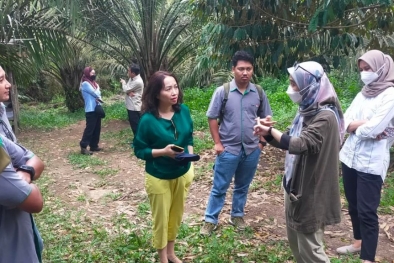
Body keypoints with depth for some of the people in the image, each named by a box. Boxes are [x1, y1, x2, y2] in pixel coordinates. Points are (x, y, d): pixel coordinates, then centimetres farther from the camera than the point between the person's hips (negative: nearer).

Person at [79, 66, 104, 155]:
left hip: (97, 109, 9)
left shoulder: (93, 83, 16)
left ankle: (94, 146, 20)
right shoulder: (85, 84, -11)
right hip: (91, 110, -9)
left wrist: (98, 98, -13)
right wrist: (98, 88, 5)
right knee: (89, 128, -9)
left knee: (97, 129, 12)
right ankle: (83, 147, -5)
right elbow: (96, 93, -15)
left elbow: (99, 94, 7)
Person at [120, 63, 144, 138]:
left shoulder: (138, 82, -23)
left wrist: (123, 82, 3)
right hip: (130, 106, 10)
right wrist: (129, 92, -17)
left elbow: (126, 89, -17)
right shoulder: (132, 78, 7)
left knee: (136, 126, -2)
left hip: (135, 107, -10)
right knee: (133, 124, 19)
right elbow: (127, 89, 7)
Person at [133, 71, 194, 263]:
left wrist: (190, 153, -8)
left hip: (182, 174, 5)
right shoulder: (148, 120, -22)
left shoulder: (183, 111, -8)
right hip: (159, 178, -5)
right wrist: (163, 151, -28)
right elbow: (139, 150, -14)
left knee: (176, 216, 21)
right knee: (161, 219, 13)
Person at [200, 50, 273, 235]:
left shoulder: (259, 93, -1)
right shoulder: (222, 91, -10)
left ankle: (237, 216, 36)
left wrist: (262, 140, 3)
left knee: (242, 186, 18)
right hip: (228, 149, -3)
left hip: (252, 149, 3)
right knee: (219, 187, 6)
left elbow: (265, 118, 10)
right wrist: (217, 143, -9)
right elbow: (212, 118, -5)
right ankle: (210, 220, 20)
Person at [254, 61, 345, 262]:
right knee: (295, 242, 21)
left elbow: (298, 144, -31)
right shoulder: (307, 111, 8)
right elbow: (290, 142, 11)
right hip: (295, 185, 9)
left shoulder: (325, 117, -21)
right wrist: (268, 134, -7)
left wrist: (270, 130, -17)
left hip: (311, 192, -9)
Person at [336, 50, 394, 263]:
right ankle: (358, 242, 39)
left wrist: (355, 126, -3)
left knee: (367, 211, -2)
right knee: (353, 205, 20)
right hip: (349, 157, 8)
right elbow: (346, 121, 3)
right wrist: (365, 125, -14)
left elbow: (372, 129, -22)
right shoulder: (364, 92, 10)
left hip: (371, 163, -7)